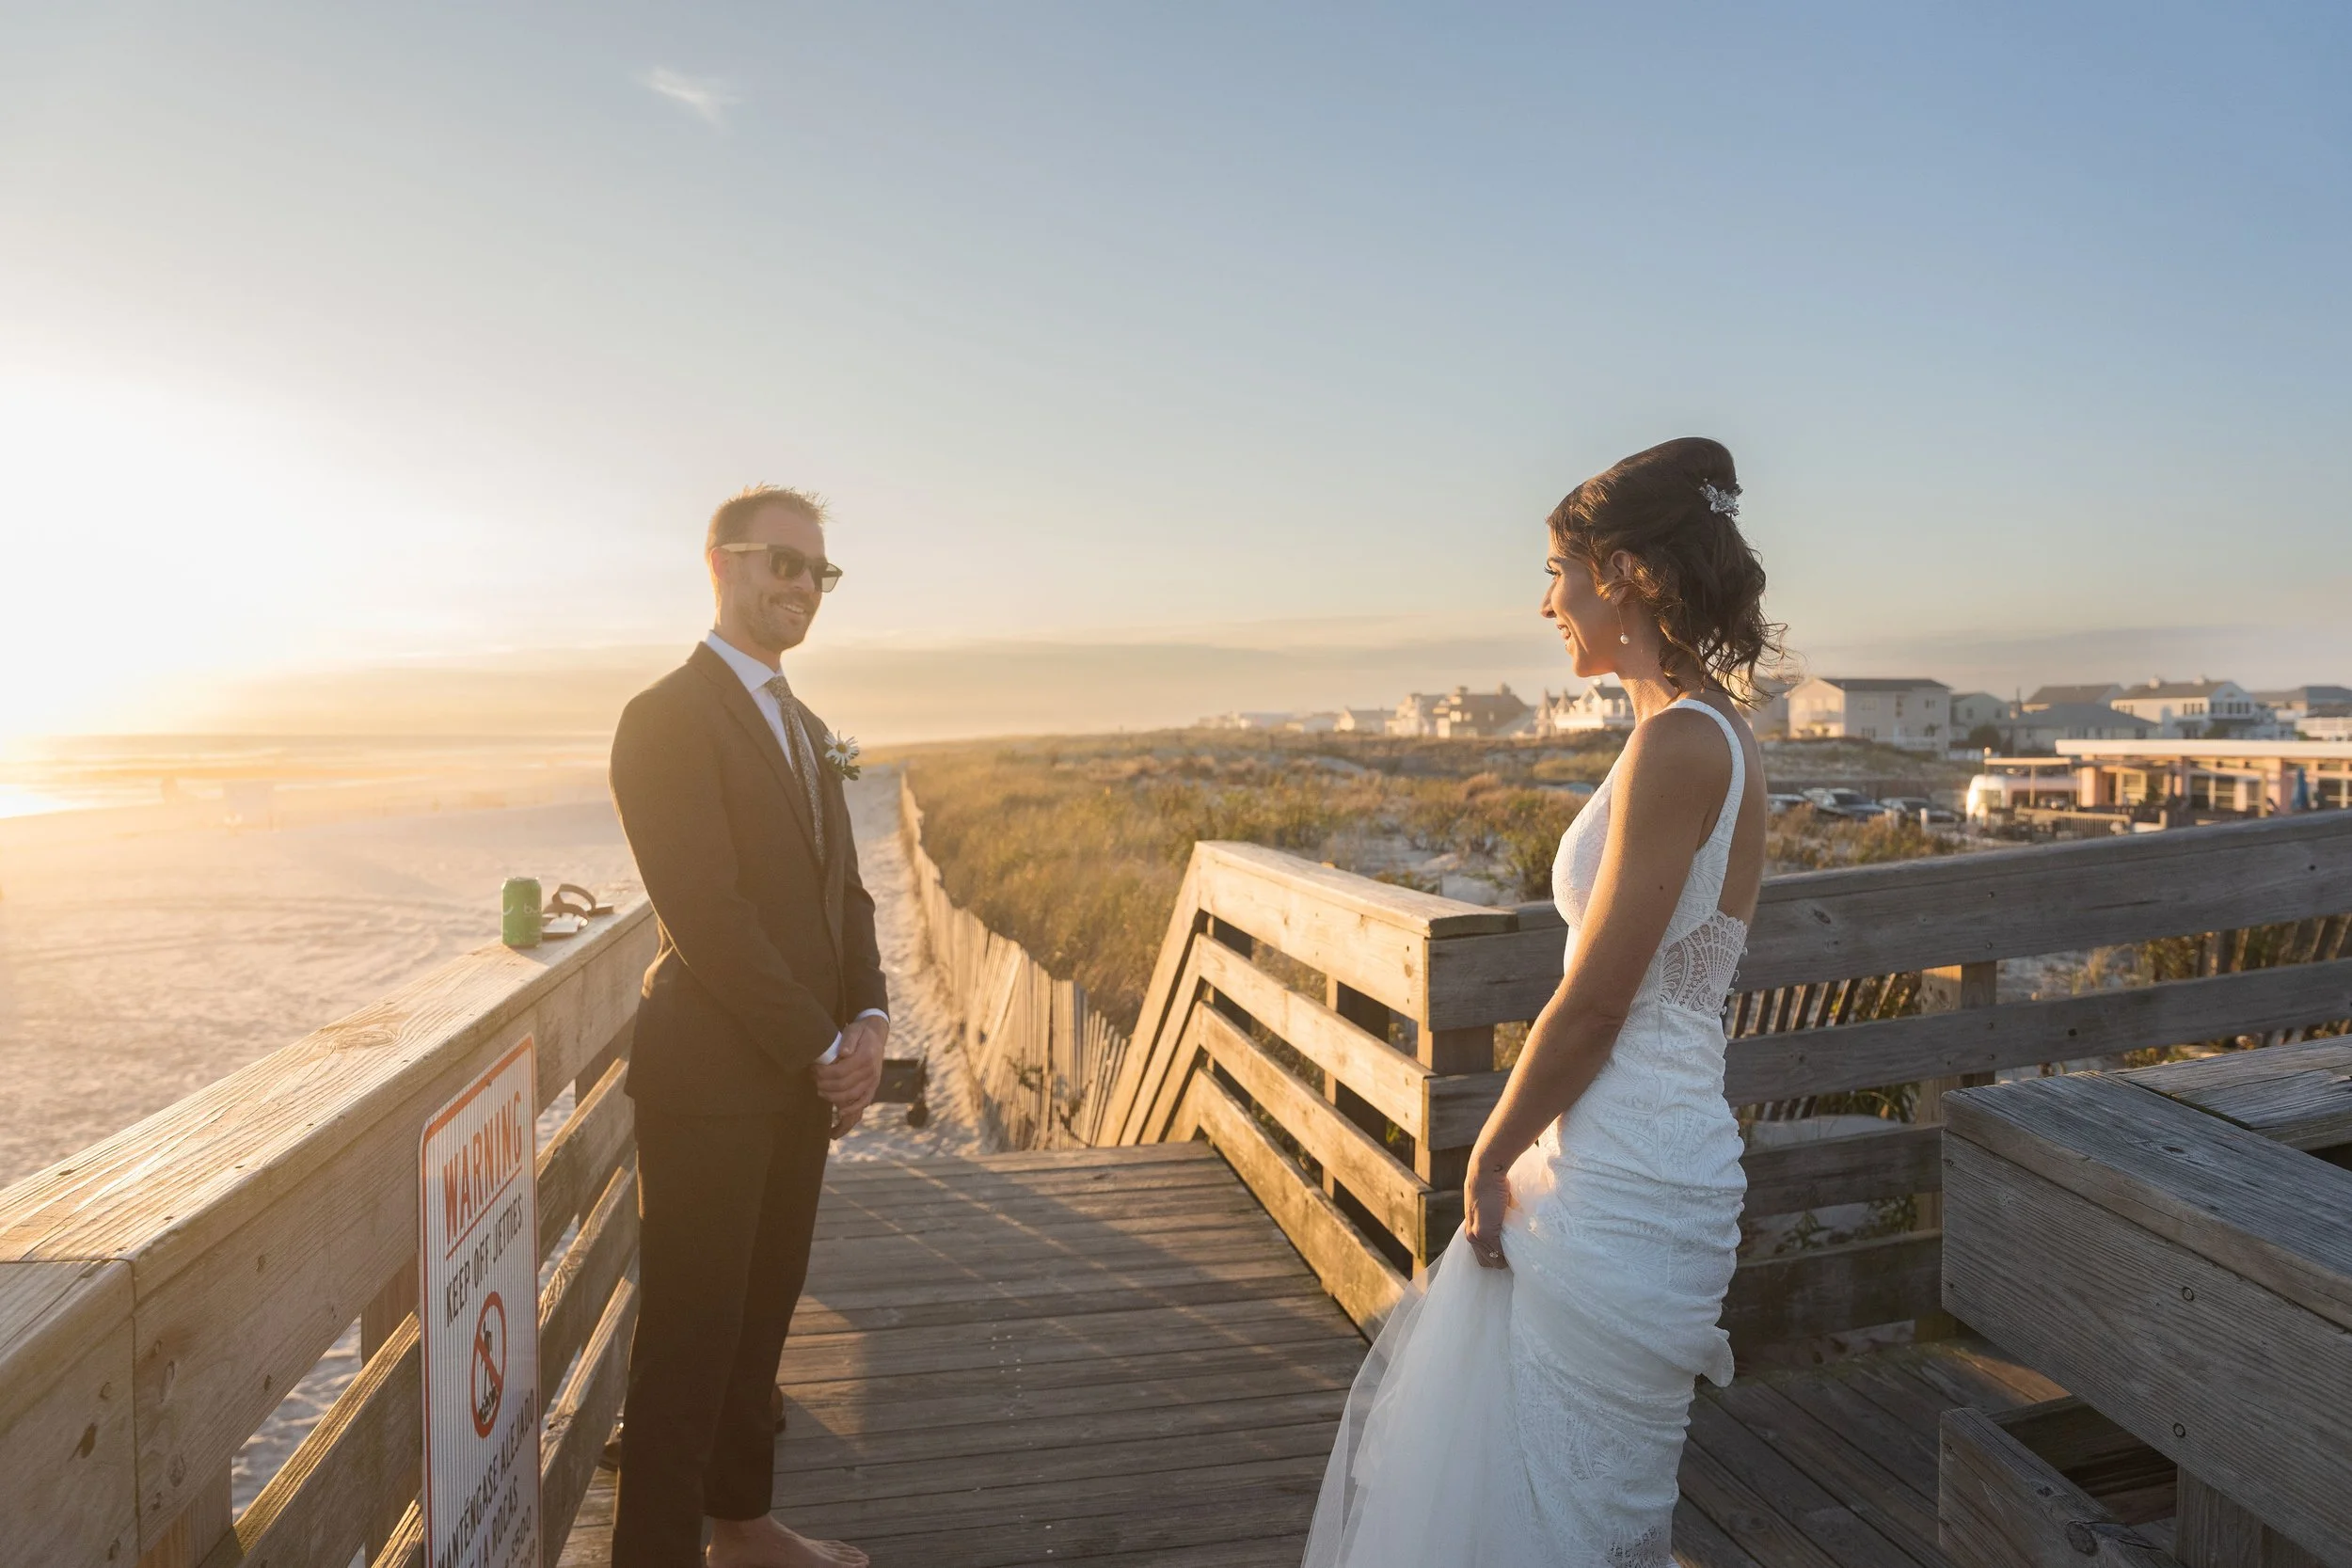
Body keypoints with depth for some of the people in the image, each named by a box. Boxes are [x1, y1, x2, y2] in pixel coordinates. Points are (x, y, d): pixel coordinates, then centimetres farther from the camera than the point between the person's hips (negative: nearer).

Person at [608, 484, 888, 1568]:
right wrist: (827, 1049, -14)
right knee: (689, 1332, 3)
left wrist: (867, 1020, -3)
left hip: (804, 1071, 8)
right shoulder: (668, 718, -12)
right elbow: (707, 916, -18)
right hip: (711, 1072, -8)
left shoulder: (802, 725, 15)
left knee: (763, 1307, 19)